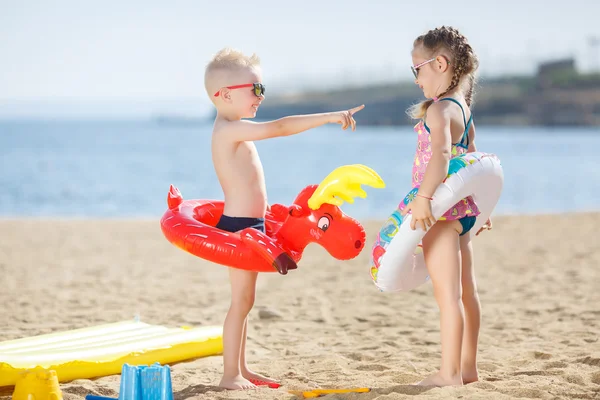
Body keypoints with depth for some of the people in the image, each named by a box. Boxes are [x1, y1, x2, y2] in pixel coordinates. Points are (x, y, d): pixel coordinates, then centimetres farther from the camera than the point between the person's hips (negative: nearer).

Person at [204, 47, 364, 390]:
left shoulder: (231, 131, 16)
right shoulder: (231, 129, -17)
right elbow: (280, 128, -26)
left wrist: (260, 214, 27)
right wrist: (329, 117, -26)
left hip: (247, 225, 10)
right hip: (240, 227, -10)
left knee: (244, 301, 14)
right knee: (242, 300, -7)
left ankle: (241, 369, 20)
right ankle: (230, 374, -3)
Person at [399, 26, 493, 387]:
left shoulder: (439, 110, -16)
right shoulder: (463, 108, 14)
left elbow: (441, 153, -32)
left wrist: (423, 197, -40)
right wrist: (480, 205, 30)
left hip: (442, 211, -10)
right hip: (465, 207, 10)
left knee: (447, 293, -6)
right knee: (466, 291, 14)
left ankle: (450, 373, -3)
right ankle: (468, 368, 22)